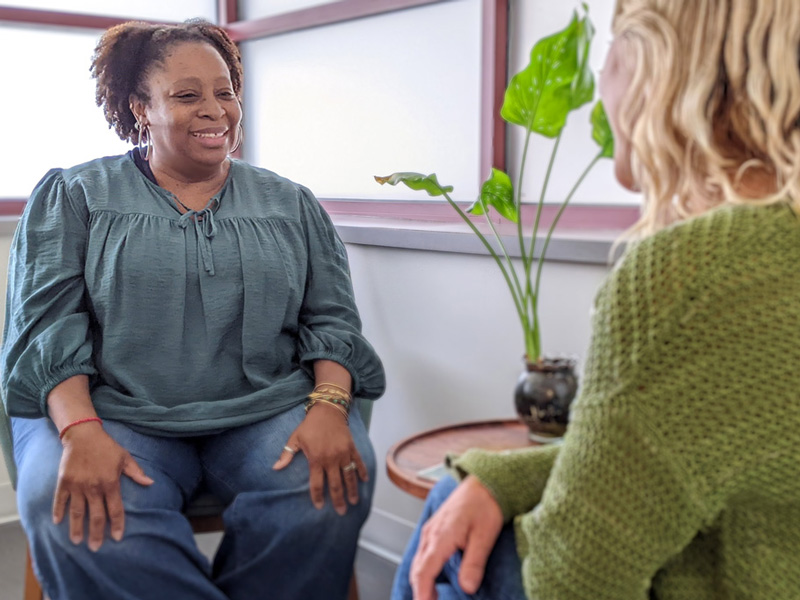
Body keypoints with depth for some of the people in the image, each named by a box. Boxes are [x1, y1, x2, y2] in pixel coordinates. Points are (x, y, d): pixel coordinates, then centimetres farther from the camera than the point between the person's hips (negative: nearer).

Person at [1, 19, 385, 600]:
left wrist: (329, 407, -12)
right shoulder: (74, 197, 10)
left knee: (333, 485, -29)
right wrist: (81, 431, -18)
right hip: (117, 414, -1)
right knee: (73, 512, -32)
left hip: (268, 412, 2)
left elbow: (331, 319, 9)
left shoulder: (291, 204, 15)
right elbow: (48, 325, 0)